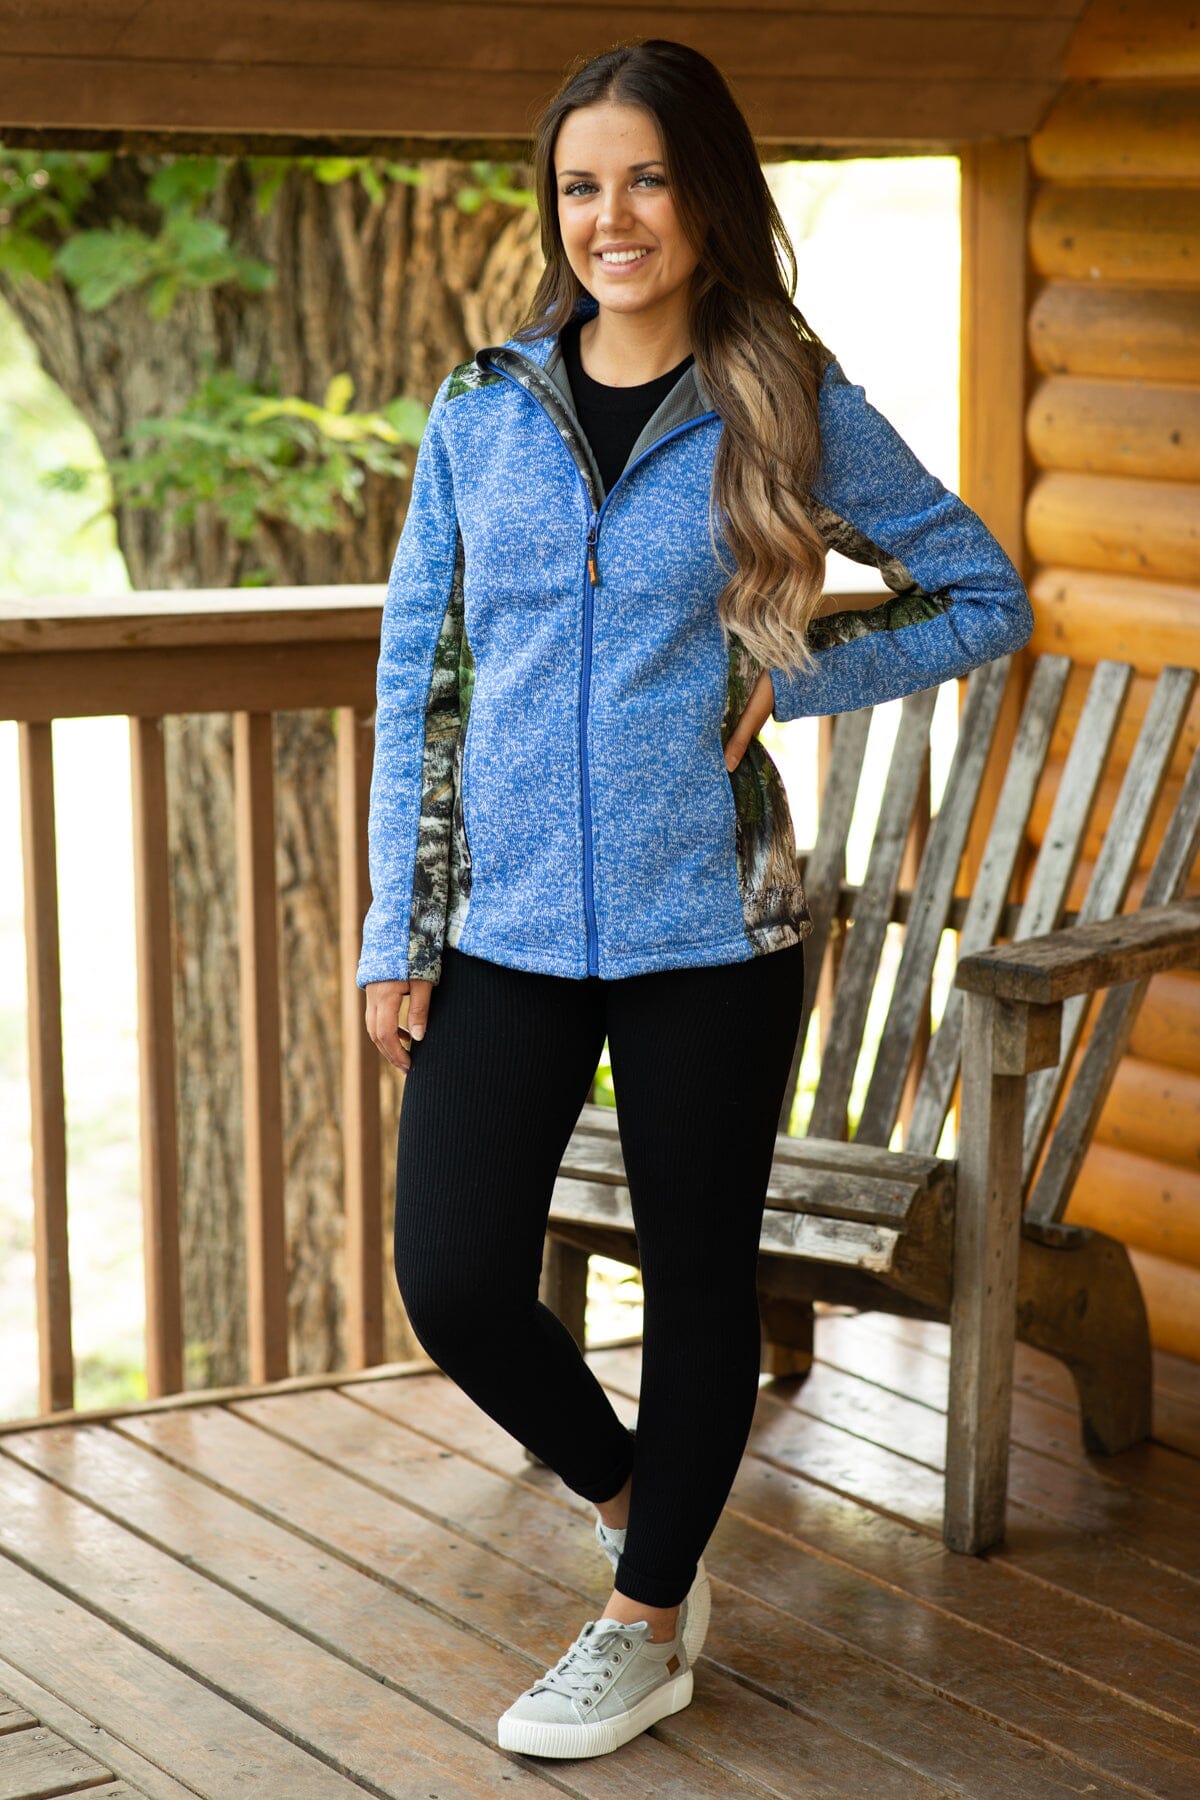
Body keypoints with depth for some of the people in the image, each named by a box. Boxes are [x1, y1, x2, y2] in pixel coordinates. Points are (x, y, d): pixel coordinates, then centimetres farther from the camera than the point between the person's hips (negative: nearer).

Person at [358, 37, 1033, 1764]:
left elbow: (985, 594, 5)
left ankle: (648, 1624, 26)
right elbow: (417, 675, 8)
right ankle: (641, 1507, 27)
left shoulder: (792, 408, -2)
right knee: (454, 1281, -2)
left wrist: (783, 681, -7)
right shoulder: (481, 411, 5)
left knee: (699, 1275, 8)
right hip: (505, 922, 2)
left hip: (706, 924, -2)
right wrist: (396, 928, 3)